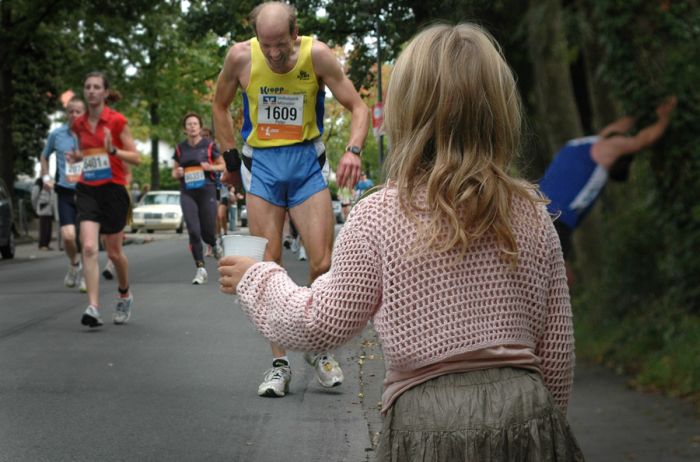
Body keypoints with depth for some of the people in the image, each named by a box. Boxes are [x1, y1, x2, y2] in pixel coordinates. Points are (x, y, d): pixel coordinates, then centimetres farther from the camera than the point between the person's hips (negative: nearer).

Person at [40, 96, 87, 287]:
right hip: (65, 192, 0)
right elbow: (44, 157, 21)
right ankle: (74, 265, 16)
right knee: (68, 235, -13)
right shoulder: (56, 134, 4)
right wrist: (46, 176, 6)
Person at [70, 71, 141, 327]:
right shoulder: (79, 124, 8)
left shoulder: (117, 121, -6)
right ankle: (93, 307, -19)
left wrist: (113, 150, -22)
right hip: (87, 190, 3)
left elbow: (136, 158, -5)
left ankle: (125, 295, 35)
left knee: (114, 252, 7)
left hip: (113, 190, -3)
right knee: (89, 247, -15)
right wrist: (77, 156, 3)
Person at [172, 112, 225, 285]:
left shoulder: (209, 145, 1)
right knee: (193, 231, -10)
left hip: (206, 191, -2)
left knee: (207, 231, -1)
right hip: (187, 193, 2)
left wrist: (210, 167, -12)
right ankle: (201, 269, -4)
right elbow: (174, 171, 18)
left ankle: (215, 245, 37)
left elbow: (223, 165, 7)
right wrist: (178, 173, -5)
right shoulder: (180, 148, 9)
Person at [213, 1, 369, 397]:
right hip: (261, 164, 1)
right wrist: (231, 159, 5)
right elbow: (221, 106, 8)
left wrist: (354, 150, -26)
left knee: (323, 266, -5)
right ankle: (280, 363, 9)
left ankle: (319, 349, 18)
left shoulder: (317, 55, -15)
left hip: (307, 161, -1)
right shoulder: (241, 57, -11)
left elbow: (358, 106, -9)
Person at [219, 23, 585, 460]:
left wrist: (258, 278, 19)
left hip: (426, 421, -2)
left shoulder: (378, 216, -8)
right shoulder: (533, 216, 0)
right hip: (525, 413, 2)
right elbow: (556, 349, 5)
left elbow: (322, 325, 3)